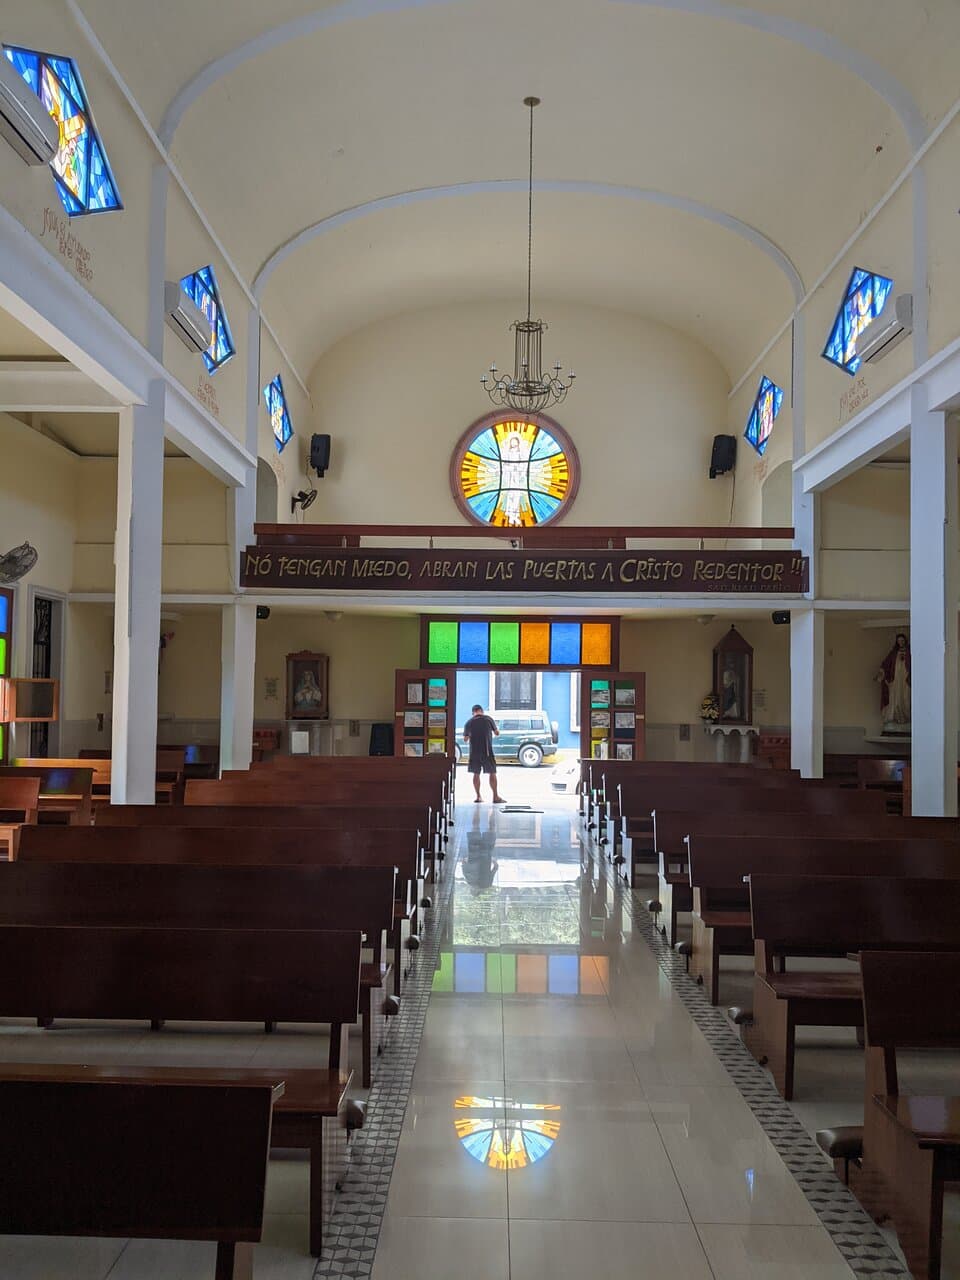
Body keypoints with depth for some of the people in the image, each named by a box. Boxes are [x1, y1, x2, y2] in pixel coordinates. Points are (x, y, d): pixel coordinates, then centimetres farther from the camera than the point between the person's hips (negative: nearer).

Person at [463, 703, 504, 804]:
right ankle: (496, 797, 0)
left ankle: (478, 796, 11)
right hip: (487, 751, -2)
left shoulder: (469, 722, 1)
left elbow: (465, 739, 3)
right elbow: (497, 733, 2)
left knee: (476, 774, 11)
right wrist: (495, 732, 24)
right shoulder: (488, 719, -3)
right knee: (492, 773, 2)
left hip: (474, 751, 2)